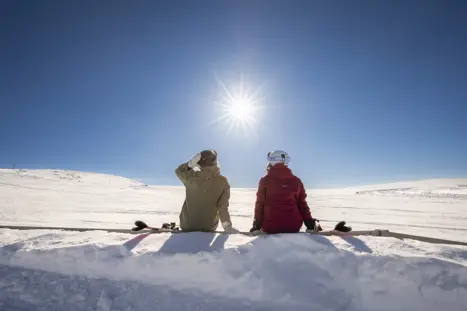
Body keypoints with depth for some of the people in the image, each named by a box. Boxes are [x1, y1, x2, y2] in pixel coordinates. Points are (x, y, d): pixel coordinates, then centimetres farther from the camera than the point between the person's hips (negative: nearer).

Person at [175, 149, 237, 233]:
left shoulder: (192, 177, -20)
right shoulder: (223, 182, -21)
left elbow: (179, 171, 3)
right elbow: (223, 207, -18)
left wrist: (191, 163, -15)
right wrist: (227, 226, -8)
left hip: (187, 225, 0)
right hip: (209, 227, 1)